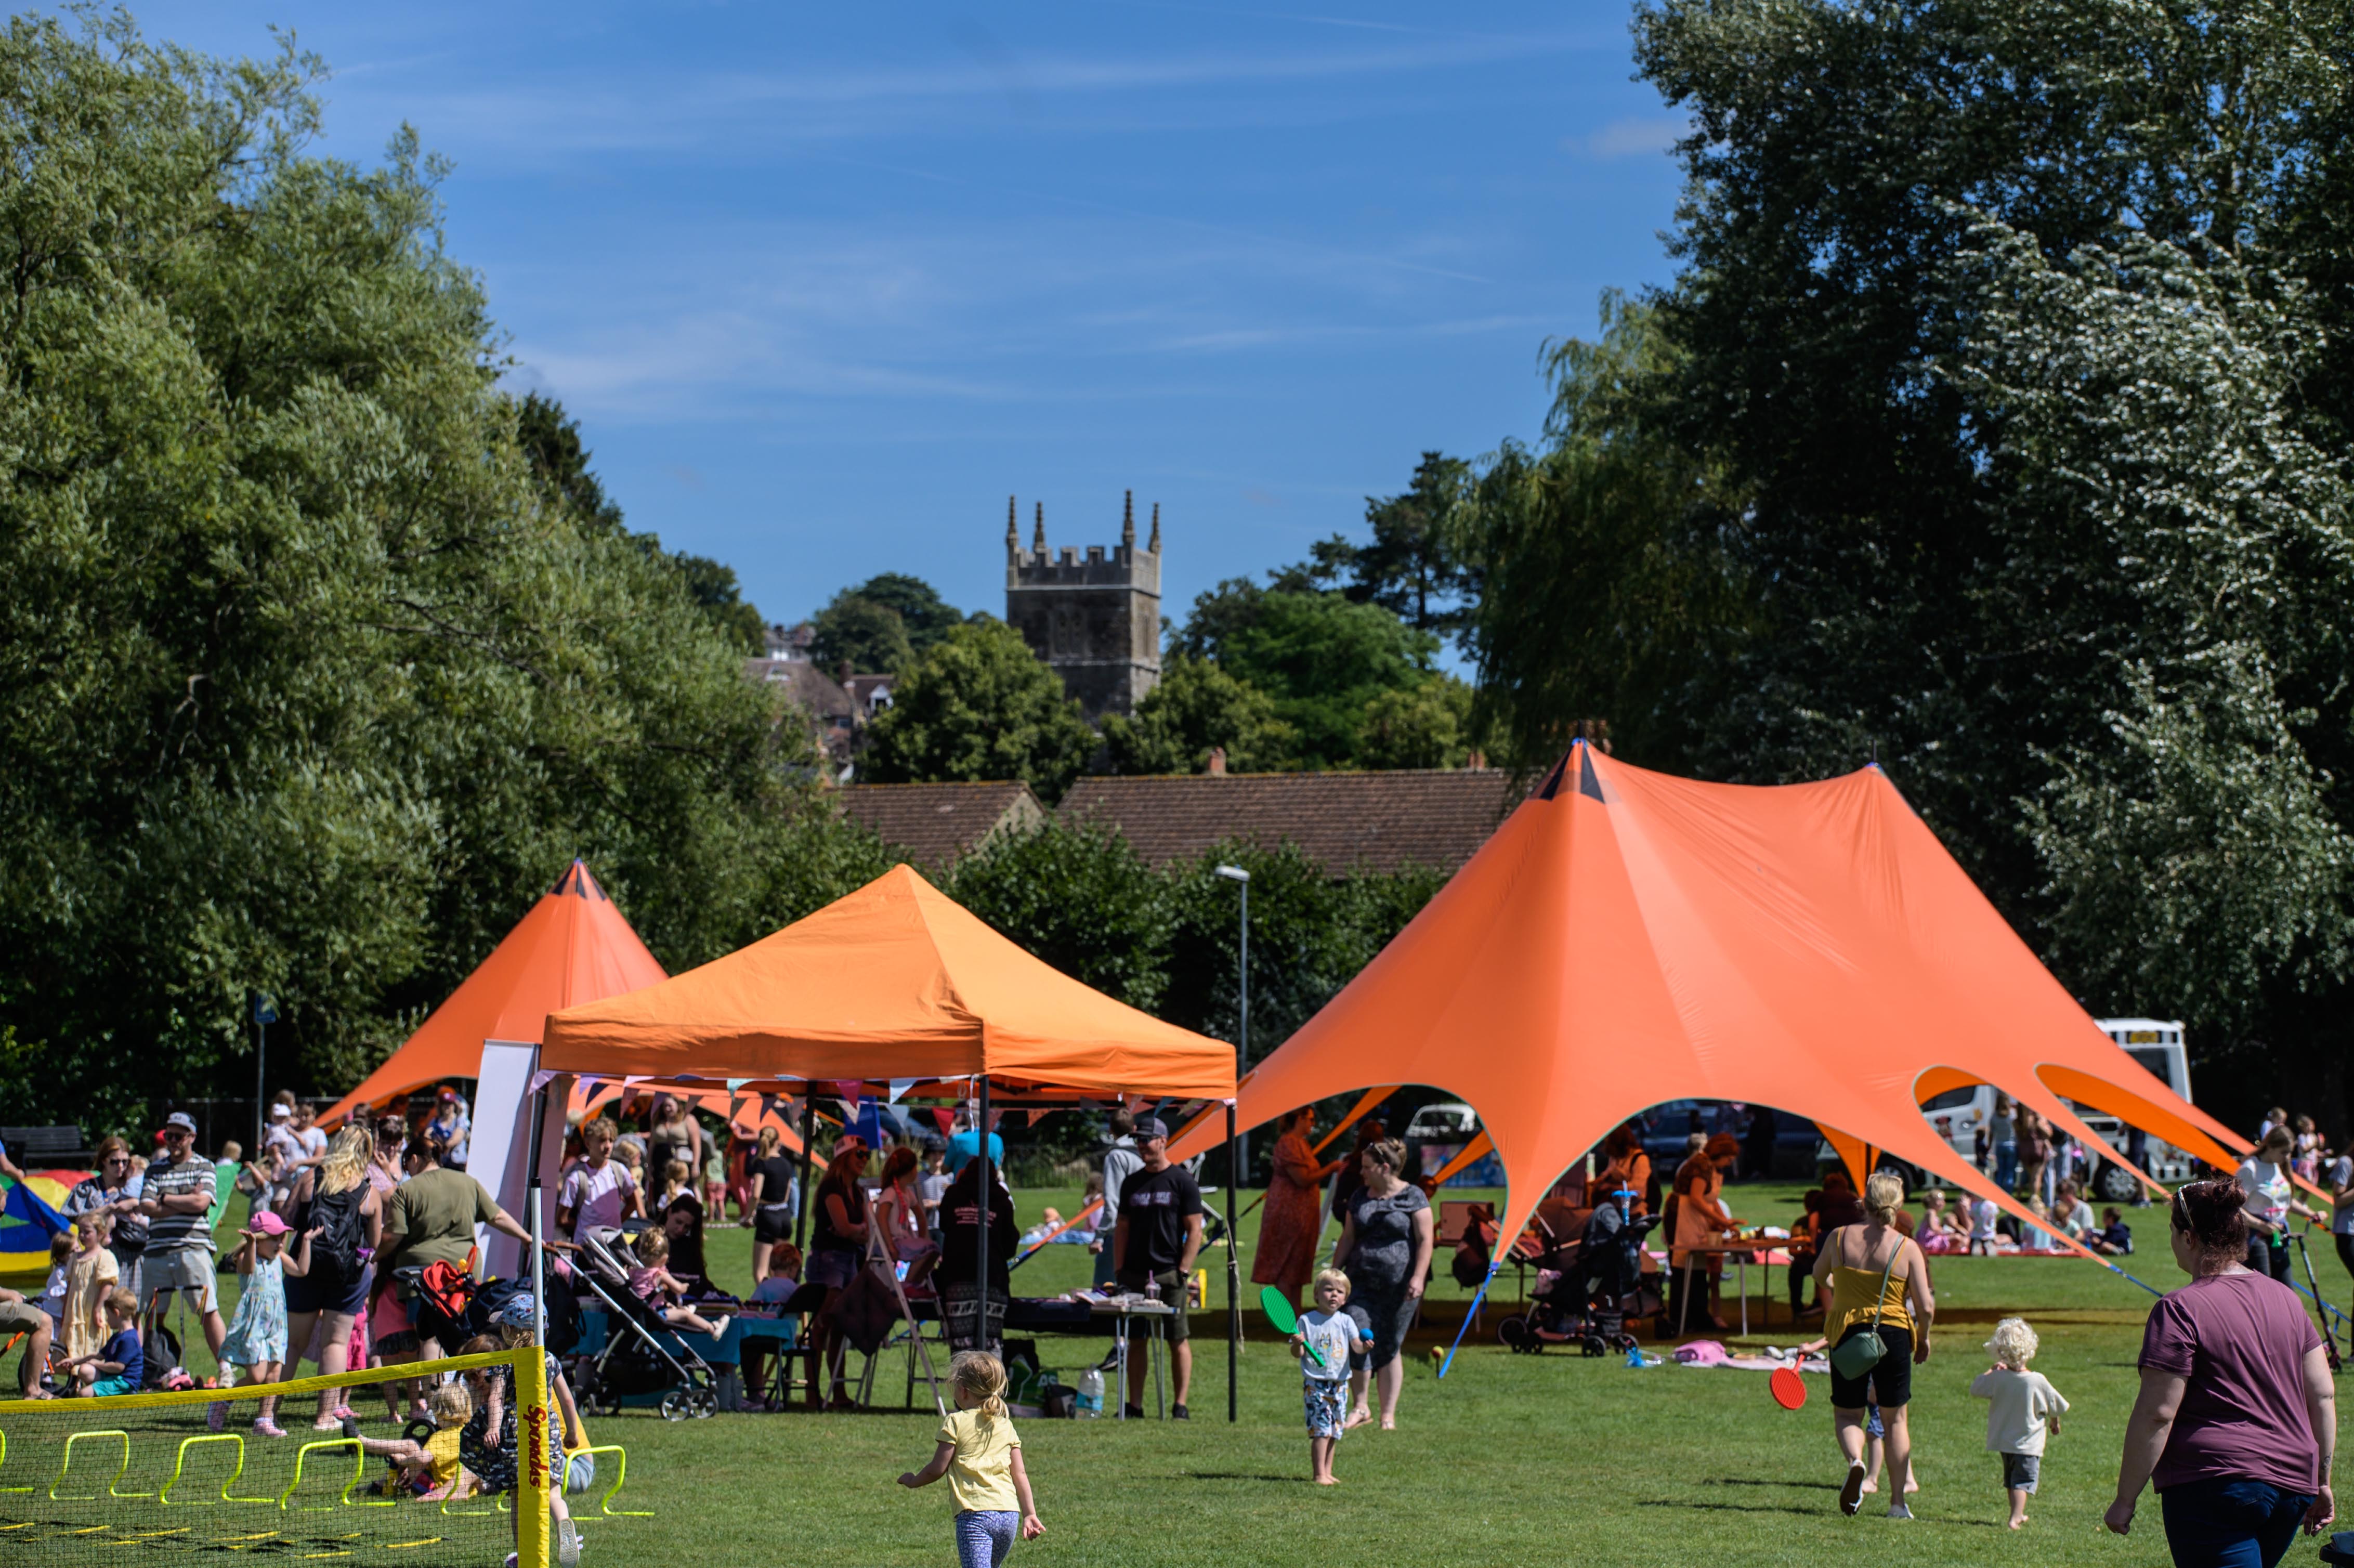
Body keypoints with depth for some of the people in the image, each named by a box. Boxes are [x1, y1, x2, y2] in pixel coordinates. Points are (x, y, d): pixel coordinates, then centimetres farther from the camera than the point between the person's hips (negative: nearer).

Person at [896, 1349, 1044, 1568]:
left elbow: (937, 1469, 2)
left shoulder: (956, 1423, 0)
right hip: (1009, 1514, 6)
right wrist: (1030, 1515, 15)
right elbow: (1020, 1475, 13)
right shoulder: (1006, 1426, 15)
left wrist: (912, 1480, 20)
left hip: (974, 1514, -6)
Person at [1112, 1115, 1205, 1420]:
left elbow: (1195, 1230, -4)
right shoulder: (1132, 1183, 14)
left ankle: (1180, 1405, 1)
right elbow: (1122, 1228, 16)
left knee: (1178, 1340, -2)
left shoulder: (1182, 1181, -1)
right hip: (1135, 1274, 5)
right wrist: (1118, 1271, 6)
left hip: (1170, 1275, -5)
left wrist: (1184, 1272, -11)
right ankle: (1135, 1405, 10)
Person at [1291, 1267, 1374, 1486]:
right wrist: (1298, 1344, -24)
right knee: (1321, 1430, -13)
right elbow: (1298, 1353, -2)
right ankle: (1319, 1474, -10)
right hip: (1315, 1383, -4)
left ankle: (1327, 1472, 19)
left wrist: (1365, 1347, -23)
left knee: (1334, 1432, 9)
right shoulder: (1307, 1321, -2)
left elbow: (1356, 1345, -1)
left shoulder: (1345, 1321, 7)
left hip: (1340, 1383, 4)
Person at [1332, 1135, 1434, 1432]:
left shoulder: (1413, 1197, -3)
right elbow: (1347, 1239, 19)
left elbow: (1425, 1241, -7)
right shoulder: (1360, 1197, 13)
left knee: (1389, 1348, 3)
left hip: (1398, 1288, -4)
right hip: (1362, 1283, 4)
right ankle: (1361, 1407, 1)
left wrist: (1418, 1277, -17)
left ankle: (1388, 1414, 12)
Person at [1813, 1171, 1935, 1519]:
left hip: (1848, 1333, 0)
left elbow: (1819, 1276, 16)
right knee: (1895, 1419, 16)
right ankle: (1899, 1502, 16)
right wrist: (1923, 1338, 10)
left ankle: (1856, 1463, -19)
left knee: (1847, 1414, 14)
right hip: (1894, 1334, 0)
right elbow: (1925, 1308, -9)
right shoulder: (1908, 1248, -8)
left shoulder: (1840, 1238, -4)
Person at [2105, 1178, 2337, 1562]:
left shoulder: (2180, 1310, -11)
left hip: (2214, 1489, -7)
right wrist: (2321, 1481, 20)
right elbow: (2323, 1395, 12)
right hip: (2292, 1484, 8)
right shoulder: (2286, 1299, 11)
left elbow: (2157, 1414, -13)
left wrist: (2125, 1499, -6)